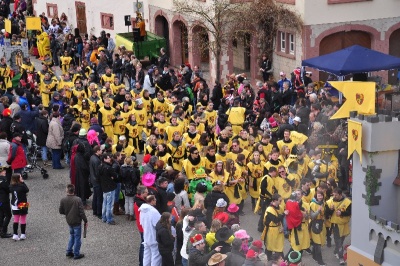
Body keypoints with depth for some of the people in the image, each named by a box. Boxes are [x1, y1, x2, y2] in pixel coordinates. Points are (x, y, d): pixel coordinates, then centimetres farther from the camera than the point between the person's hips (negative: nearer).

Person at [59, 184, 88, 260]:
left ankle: (69, 251, 28)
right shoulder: (78, 200, -20)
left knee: (72, 236, 24)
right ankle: (76, 254, 16)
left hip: (69, 222, 4)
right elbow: (82, 212, -18)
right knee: (77, 238, 8)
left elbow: (61, 211, 0)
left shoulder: (63, 200, -10)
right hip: (77, 222, -4)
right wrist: (85, 221, -7)